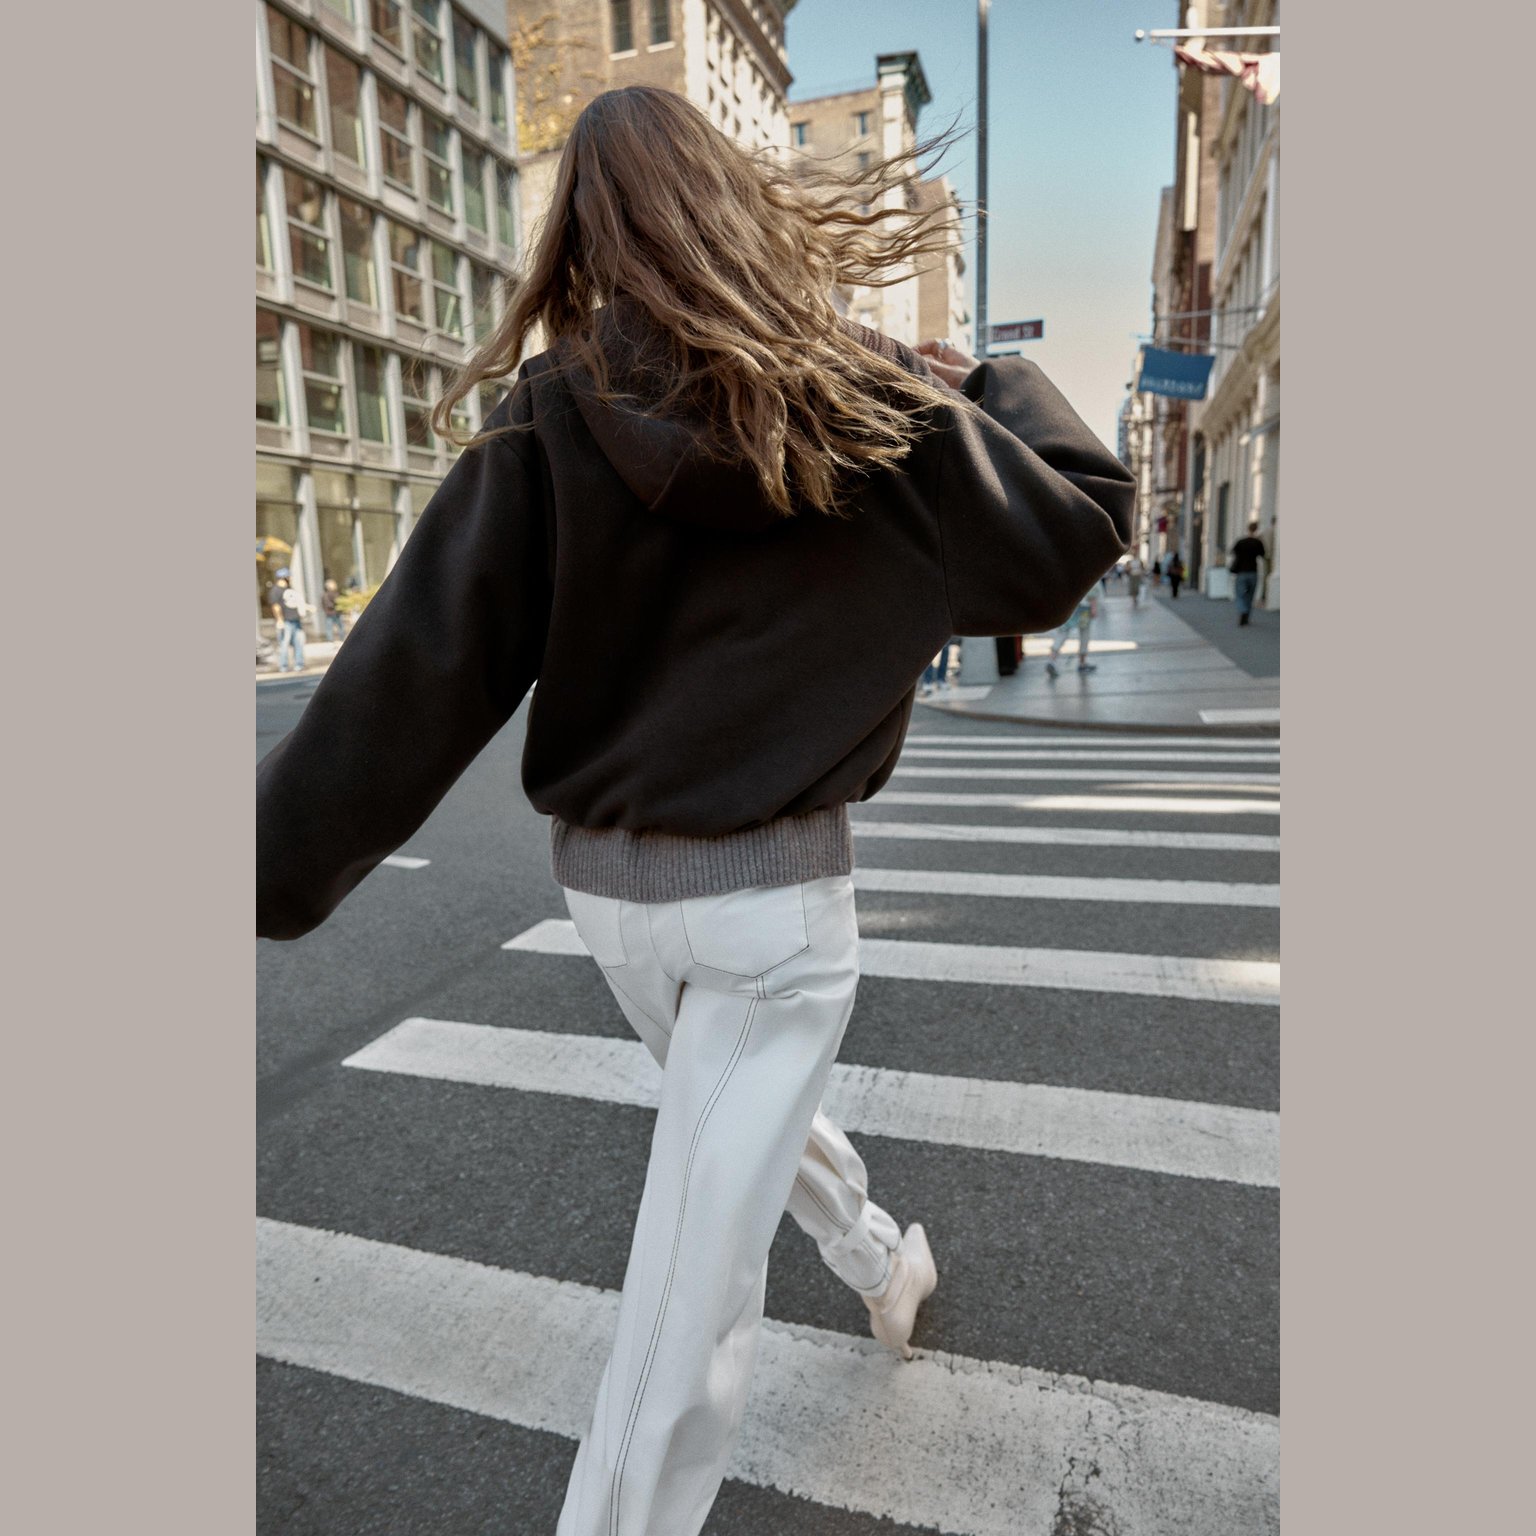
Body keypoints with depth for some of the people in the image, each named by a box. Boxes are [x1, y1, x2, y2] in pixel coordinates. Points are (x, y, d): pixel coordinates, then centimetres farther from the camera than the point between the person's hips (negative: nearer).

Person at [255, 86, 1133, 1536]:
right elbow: (1084, 521, 3)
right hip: (772, 897, -3)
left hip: (603, 886, 4)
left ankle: (884, 1265, 58)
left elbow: (406, 684, -9)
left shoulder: (549, 427, -7)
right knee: (689, 1300, 8)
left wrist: (270, 880, 0)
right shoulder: (879, 415, -9)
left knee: (748, 1114, 31)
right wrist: (988, 384, 19)